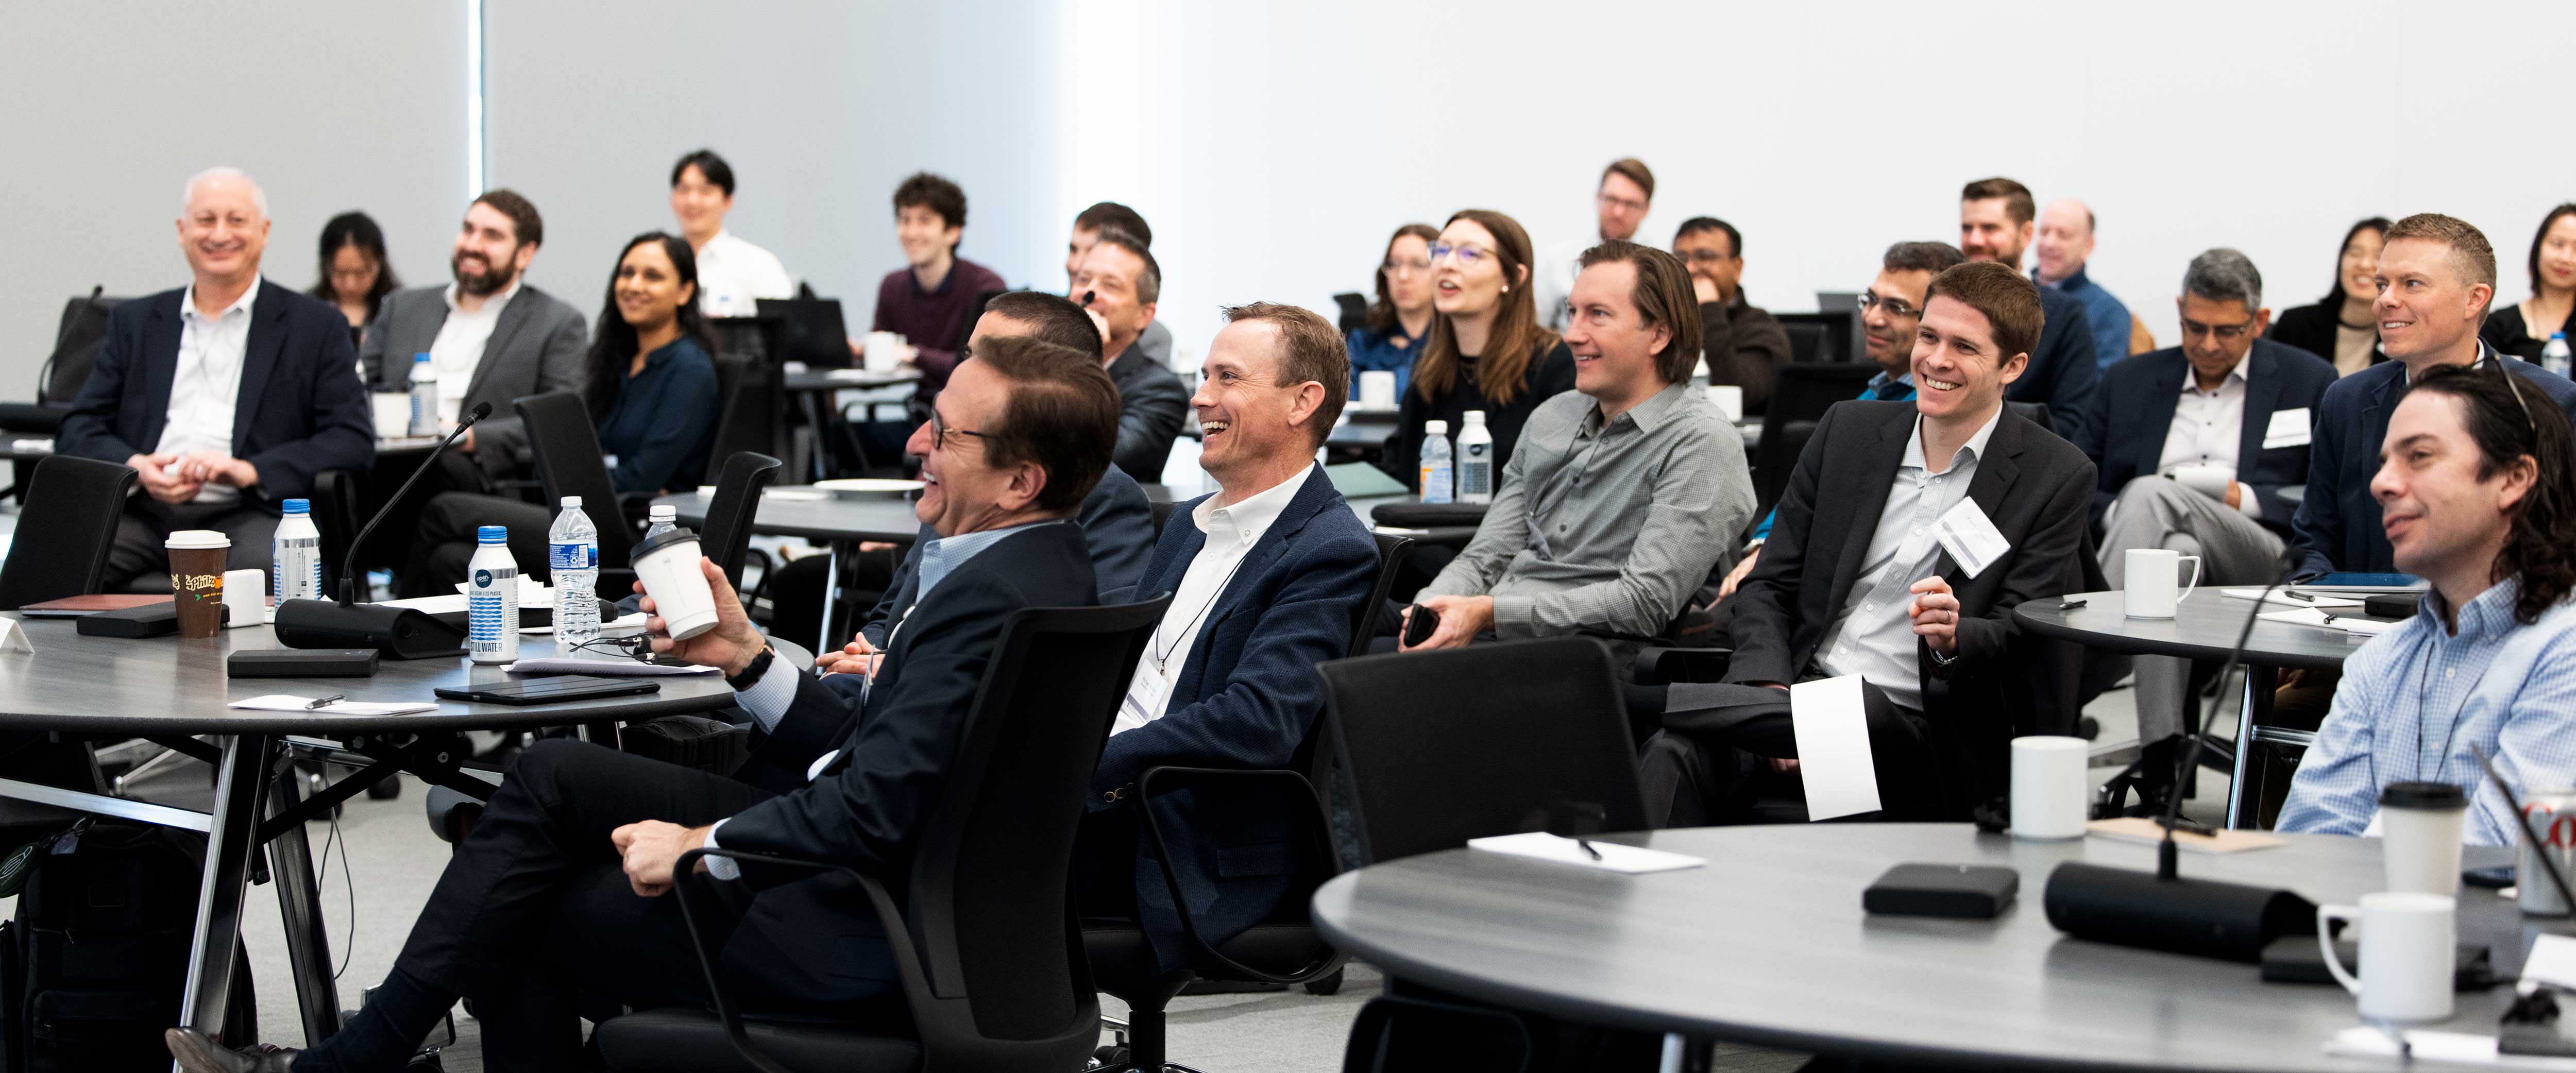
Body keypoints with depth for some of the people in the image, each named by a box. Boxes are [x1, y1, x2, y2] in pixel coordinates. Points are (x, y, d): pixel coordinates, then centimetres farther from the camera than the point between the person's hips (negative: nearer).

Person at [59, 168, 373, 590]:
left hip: (248, 513, -3)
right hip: (142, 511, 3)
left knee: (261, 567, -38)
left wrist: (250, 471, -13)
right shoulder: (135, 321, 21)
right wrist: (135, 467, -8)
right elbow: (78, 431, 16)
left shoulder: (316, 326, 12)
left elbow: (354, 441, 2)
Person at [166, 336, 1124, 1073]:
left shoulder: (990, 600, -25)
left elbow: (874, 810, -30)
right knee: (554, 773, 6)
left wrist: (701, 846, -18)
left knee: (519, 922, -1)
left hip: (846, 941, -10)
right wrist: (745, 656, 7)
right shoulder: (1041, 565, 9)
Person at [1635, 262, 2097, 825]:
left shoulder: (2058, 477, 2)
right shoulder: (1848, 429, 13)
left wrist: (1954, 638, -25)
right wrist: (1771, 691, -8)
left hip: (1914, 727, -2)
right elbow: (1769, 584, 13)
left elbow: (2021, 638, -1)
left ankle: (1634, 698, -28)